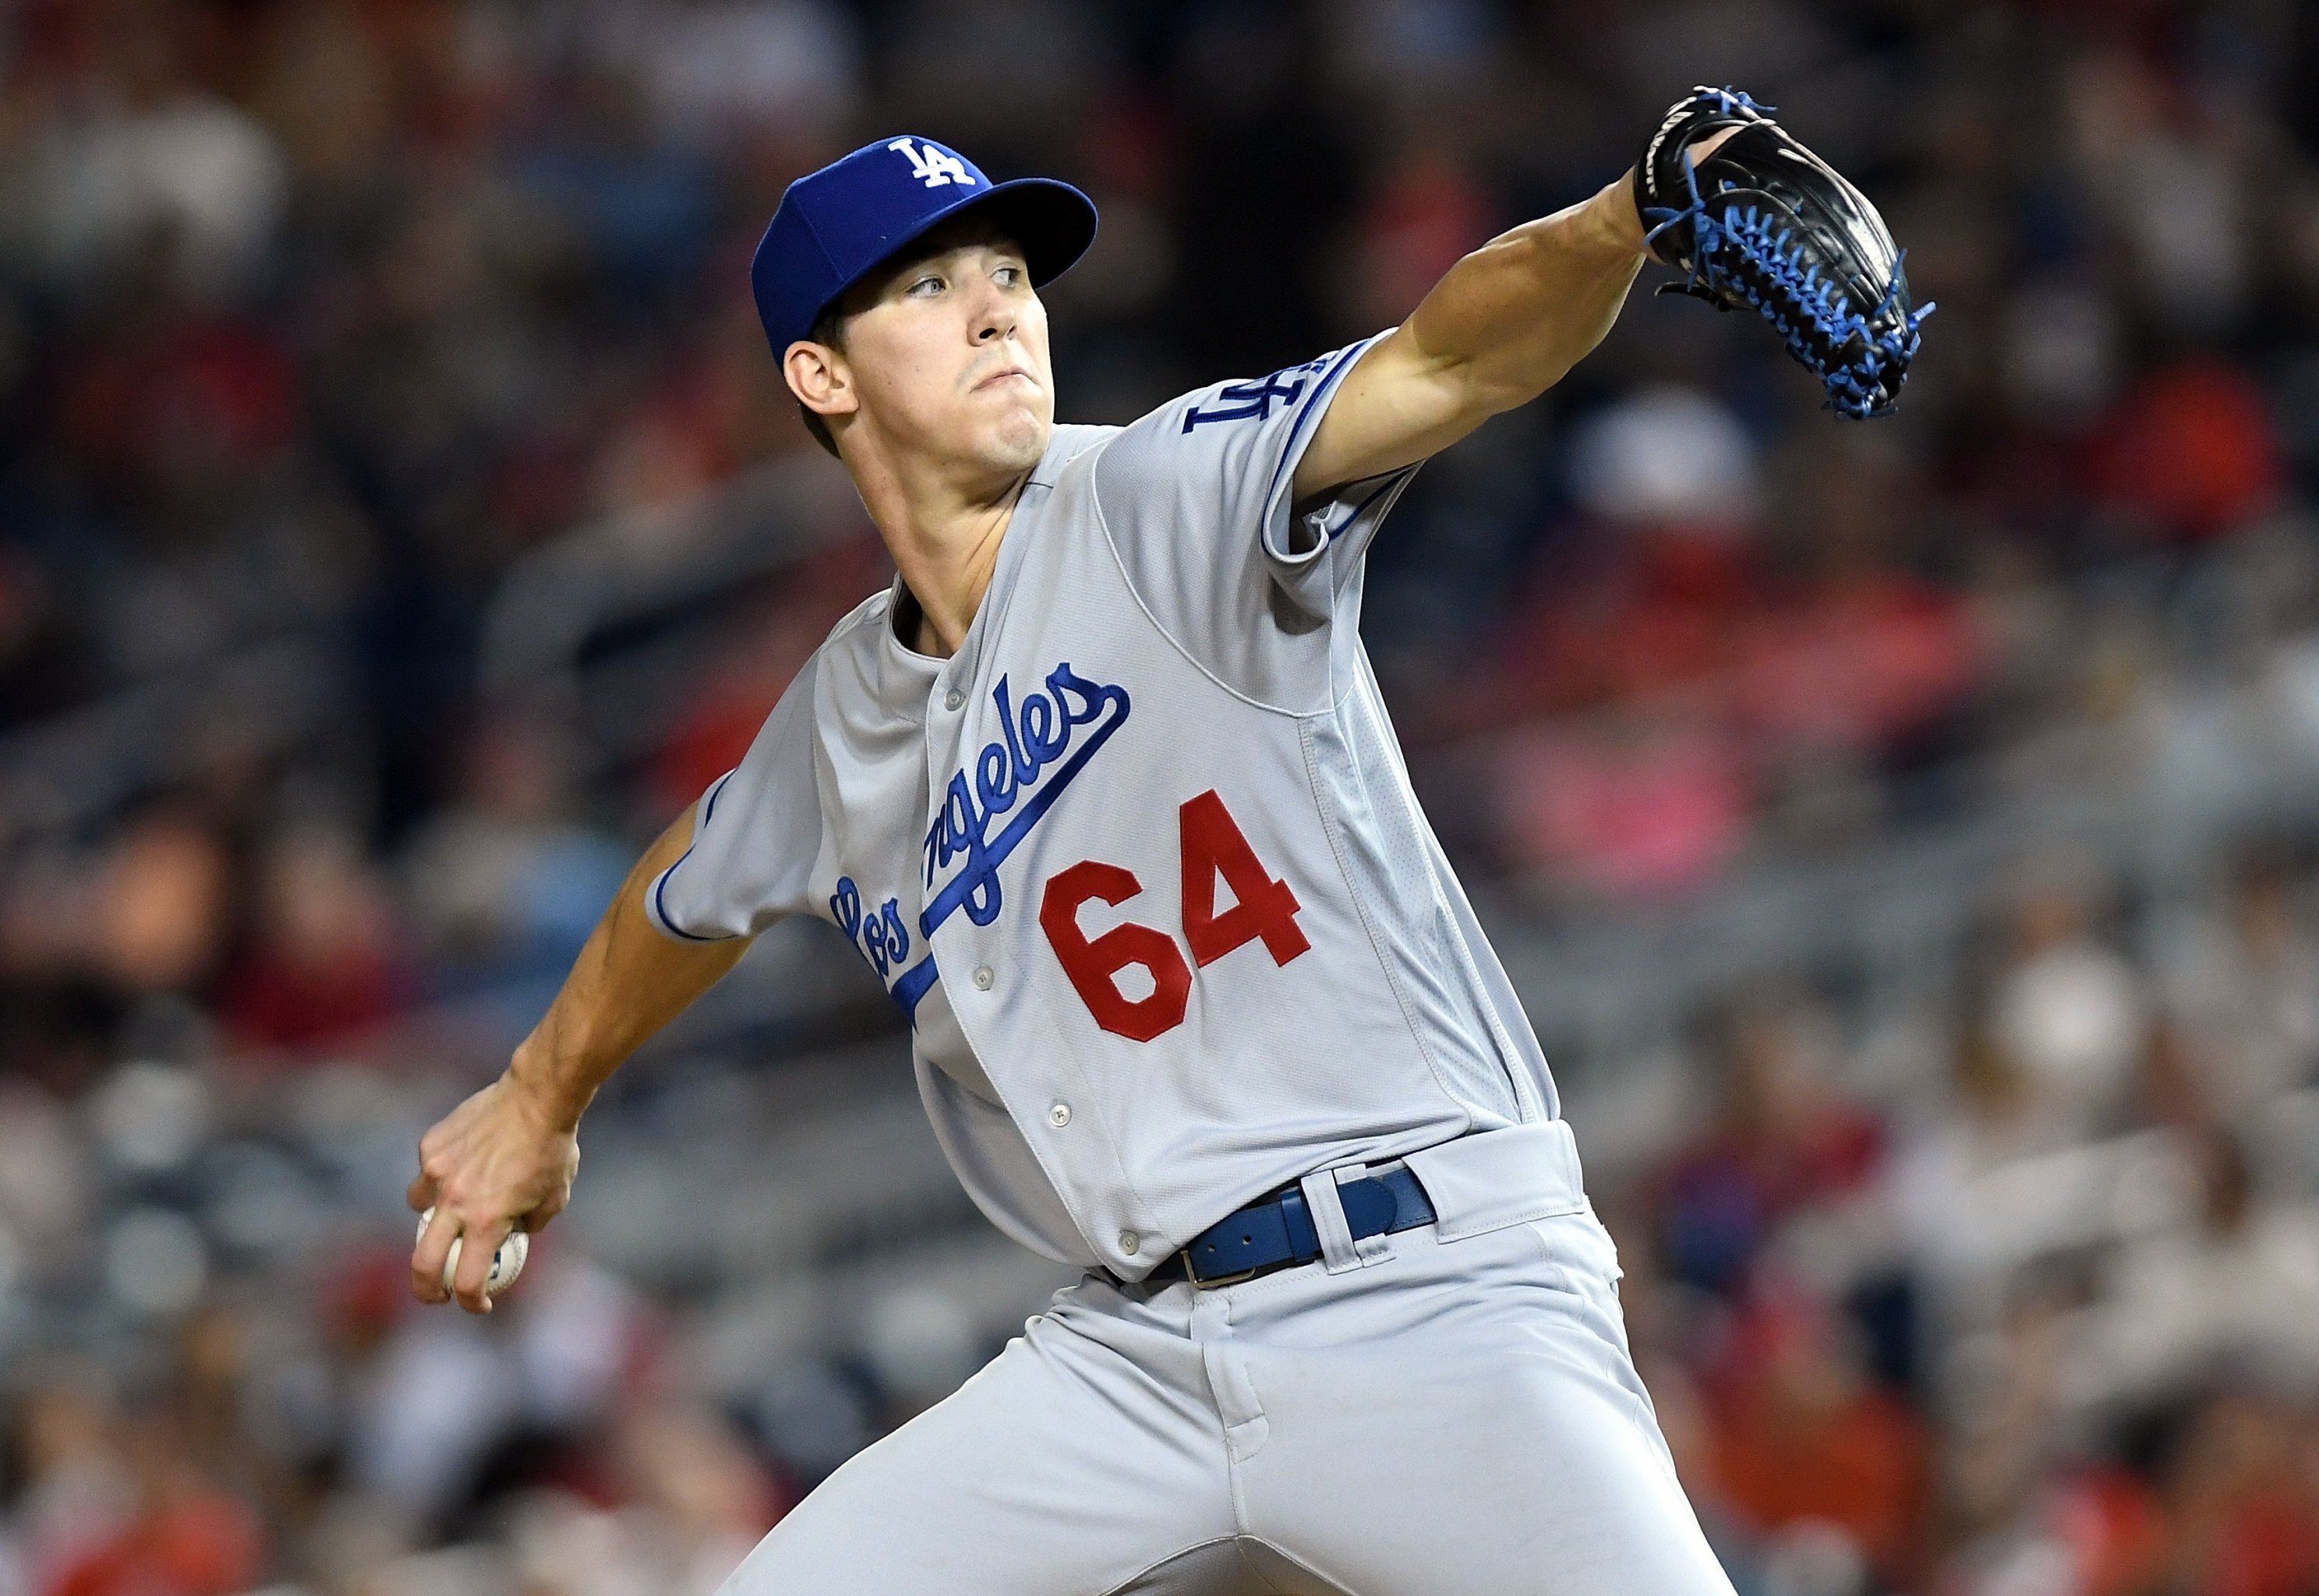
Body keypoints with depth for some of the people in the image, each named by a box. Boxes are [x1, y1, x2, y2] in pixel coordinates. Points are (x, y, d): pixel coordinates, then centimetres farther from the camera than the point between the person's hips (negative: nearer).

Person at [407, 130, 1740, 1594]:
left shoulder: (1167, 505, -3)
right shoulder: (846, 719, 14)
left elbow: (1448, 363, -21)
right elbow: (694, 895, 36)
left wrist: (1632, 217, -41)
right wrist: (541, 1098, 51)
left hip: (1437, 1296, -6)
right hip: (1136, 1351, 6)